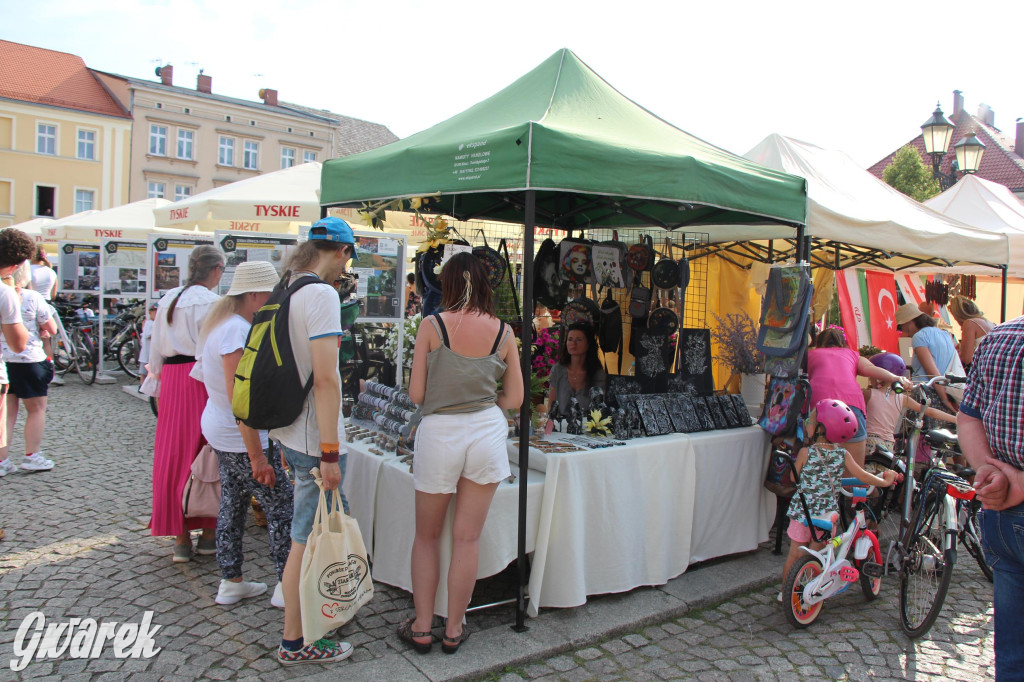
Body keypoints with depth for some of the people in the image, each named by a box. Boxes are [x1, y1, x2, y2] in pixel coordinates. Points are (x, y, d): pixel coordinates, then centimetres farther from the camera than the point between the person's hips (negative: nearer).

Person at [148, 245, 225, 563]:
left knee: (173, 455, 8)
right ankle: (208, 534, 13)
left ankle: (181, 538, 14)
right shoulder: (211, 302, -10)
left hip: (171, 380, 6)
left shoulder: (167, 299, 12)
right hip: (202, 379, -6)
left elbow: (155, 349, 16)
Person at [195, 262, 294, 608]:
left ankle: (230, 582, 28)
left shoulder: (224, 323, 9)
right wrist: (257, 456, -24)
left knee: (233, 504, 17)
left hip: (222, 431, 10)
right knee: (282, 507, -1)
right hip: (242, 437, -10)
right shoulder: (237, 331, -23)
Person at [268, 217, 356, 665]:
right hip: (313, 438, -9)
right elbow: (325, 378, -24)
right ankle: (294, 643, 18)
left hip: (288, 430, 9)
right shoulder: (321, 294, -18)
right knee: (308, 539, 3)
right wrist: (330, 454, -22)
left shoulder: (286, 289, 11)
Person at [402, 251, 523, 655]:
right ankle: (453, 630, 21)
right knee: (467, 539, 10)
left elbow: (416, 394, -6)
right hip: (487, 430, 2)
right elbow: (514, 399, 4)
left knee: (427, 536, 16)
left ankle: (421, 628, 22)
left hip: (439, 433, -2)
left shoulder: (432, 326, -6)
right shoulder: (502, 331, 0)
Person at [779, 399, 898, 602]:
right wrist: (885, 481, 15)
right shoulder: (843, 454, -4)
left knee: (794, 554, 11)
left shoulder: (806, 452, -11)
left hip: (802, 511, -2)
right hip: (827, 513, 2)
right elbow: (861, 475, -1)